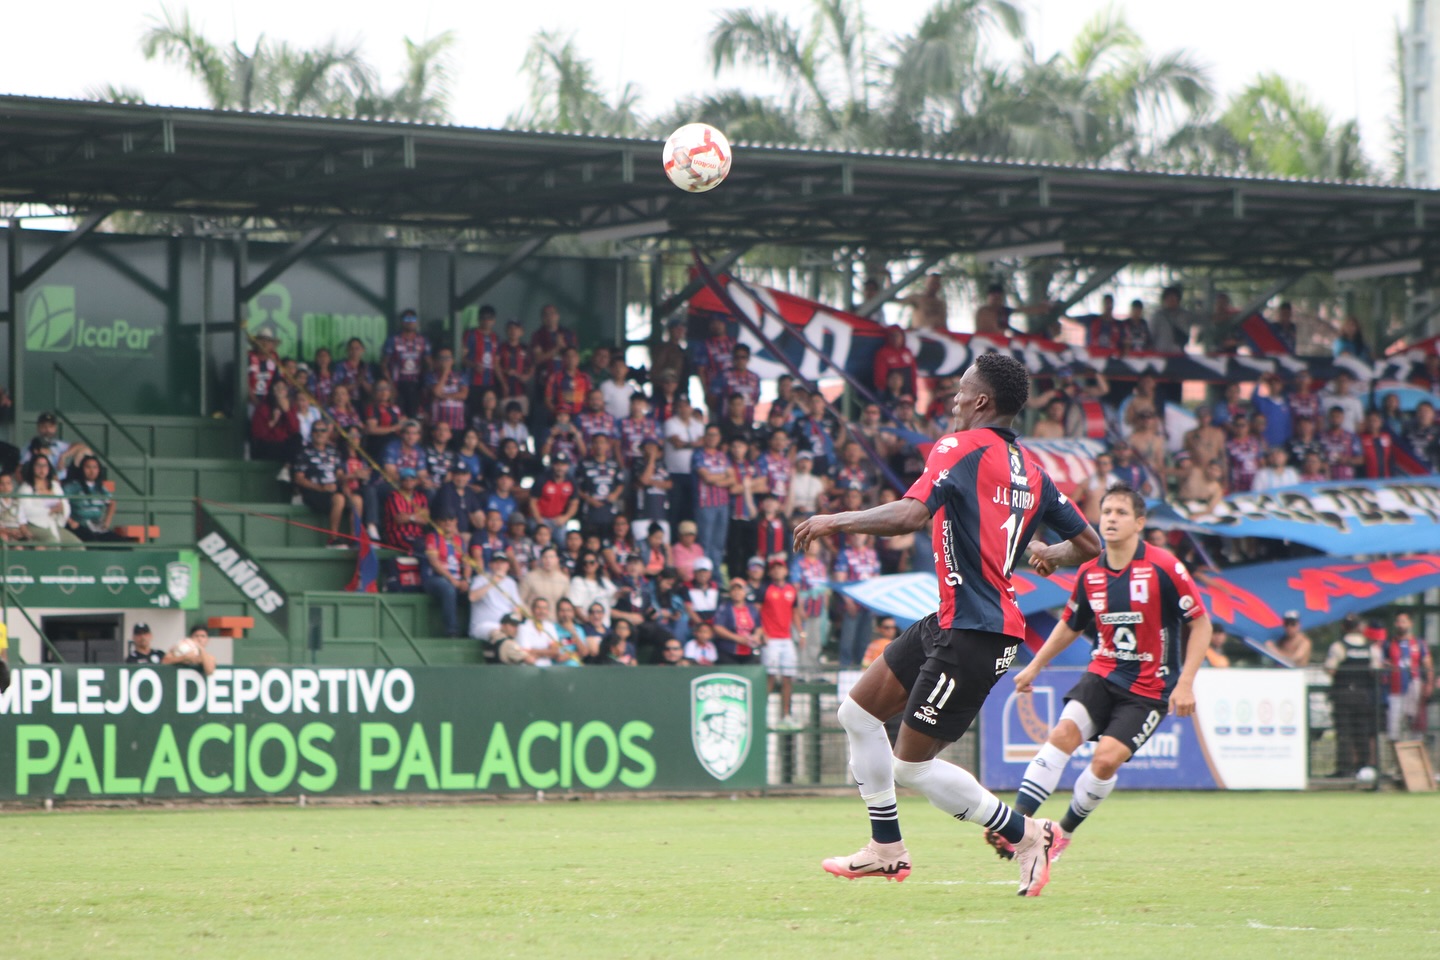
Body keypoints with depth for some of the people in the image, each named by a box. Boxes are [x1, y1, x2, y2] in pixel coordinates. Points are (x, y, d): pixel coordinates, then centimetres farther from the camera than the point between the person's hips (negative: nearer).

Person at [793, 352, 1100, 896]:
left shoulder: (961, 448, -12)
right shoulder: (1030, 471, 12)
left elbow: (911, 513, -28)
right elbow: (1087, 544, 14)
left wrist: (835, 521, -16)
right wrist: (1049, 556, 37)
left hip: (972, 634, -9)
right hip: (949, 622, 9)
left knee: (912, 767, -3)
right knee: (858, 713, 16)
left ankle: (1025, 835, 8)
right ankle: (887, 850, 23)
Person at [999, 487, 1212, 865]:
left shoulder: (1163, 567, -12)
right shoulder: (1090, 573, 3)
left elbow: (1200, 623, -6)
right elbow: (1070, 624, 23)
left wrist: (1185, 683, -13)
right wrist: (1034, 667, 21)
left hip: (1149, 688, -4)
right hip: (1103, 674, 4)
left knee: (1107, 757, -19)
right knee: (1065, 732, -21)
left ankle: (1064, 832, 4)